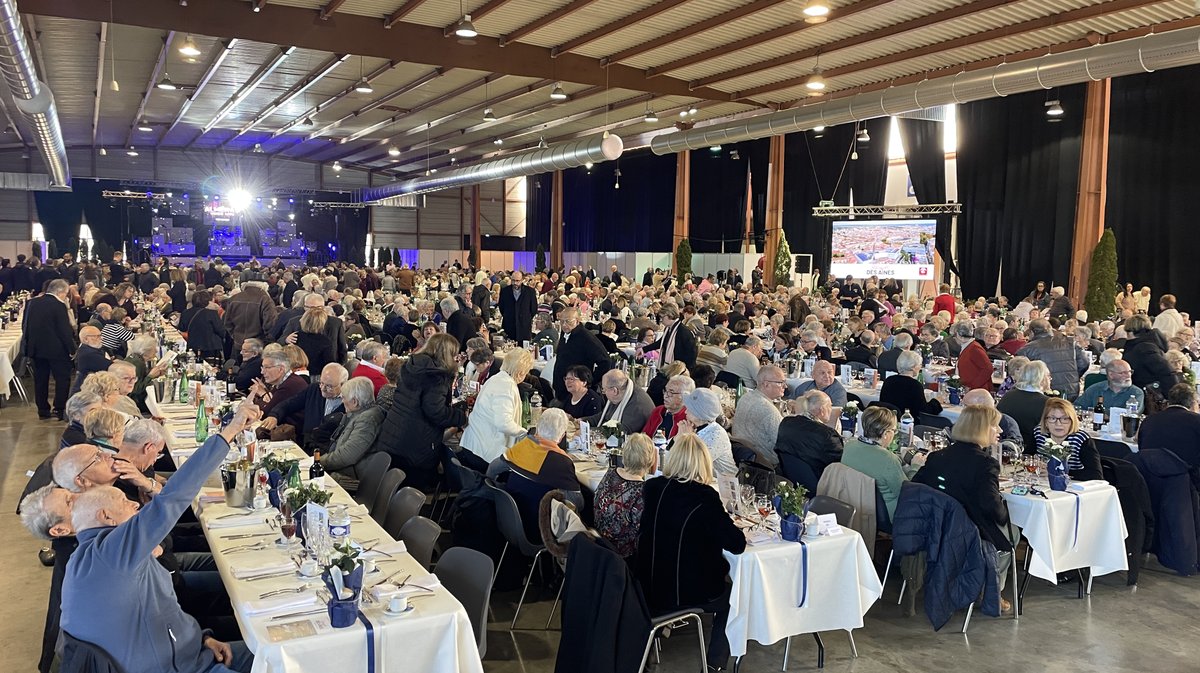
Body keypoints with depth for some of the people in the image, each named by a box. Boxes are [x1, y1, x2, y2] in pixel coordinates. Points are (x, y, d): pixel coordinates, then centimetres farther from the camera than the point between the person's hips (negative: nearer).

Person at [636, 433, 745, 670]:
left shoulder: (651, 488, -5)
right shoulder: (705, 497, -21)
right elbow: (737, 544, -16)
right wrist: (722, 522, 3)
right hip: (687, 593, -5)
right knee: (731, 597, 26)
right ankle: (715, 664, 27)